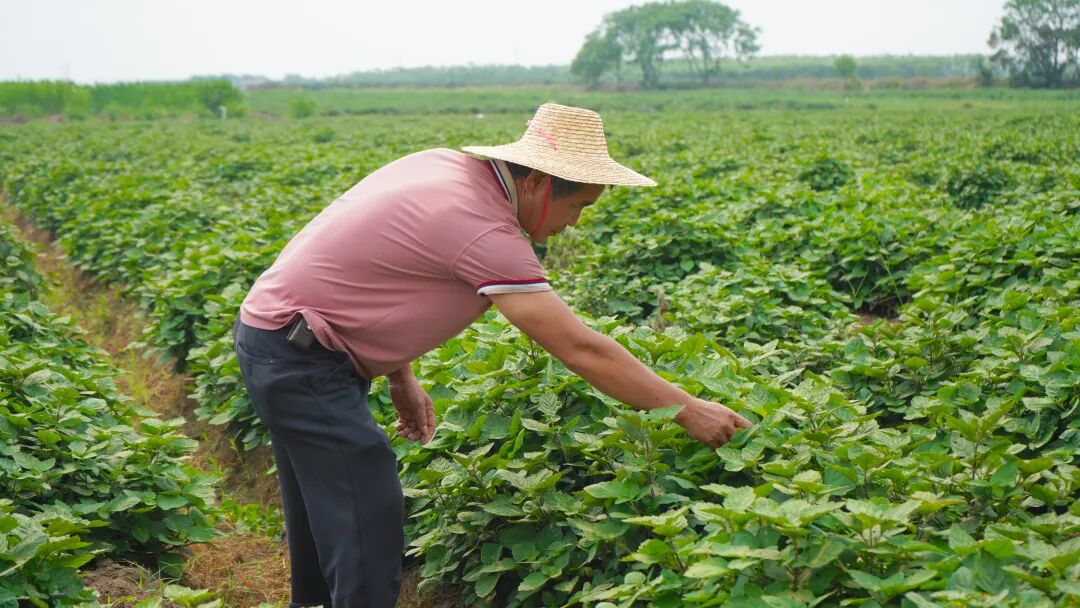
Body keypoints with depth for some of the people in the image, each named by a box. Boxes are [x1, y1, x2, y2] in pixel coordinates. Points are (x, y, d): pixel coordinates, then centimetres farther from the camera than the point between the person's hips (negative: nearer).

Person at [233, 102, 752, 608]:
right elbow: (581, 349, -24)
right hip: (300, 357, -10)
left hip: (276, 333, 10)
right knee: (370, 533, -9)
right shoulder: (485, 231, -25)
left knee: (324, 517, 20)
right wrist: (689, 411, -17)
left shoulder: (449, 167, 3)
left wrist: (400, 375, 13)